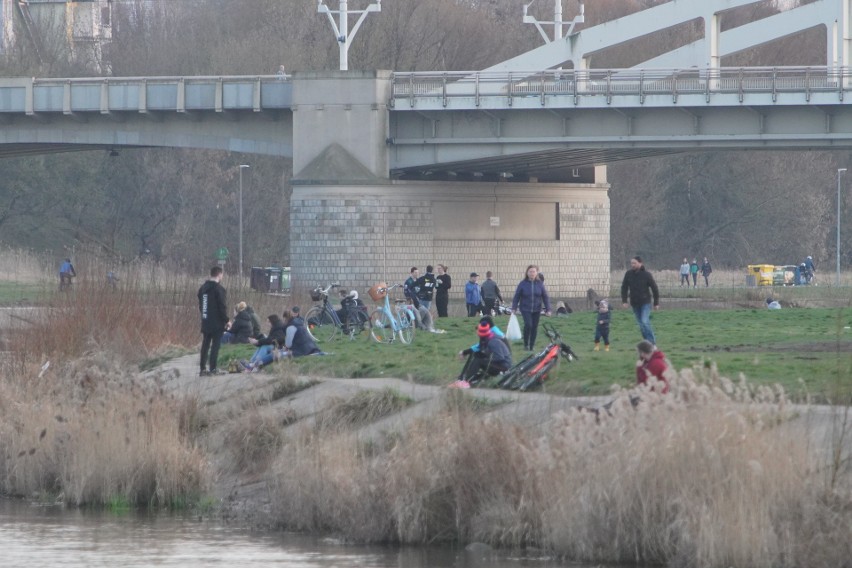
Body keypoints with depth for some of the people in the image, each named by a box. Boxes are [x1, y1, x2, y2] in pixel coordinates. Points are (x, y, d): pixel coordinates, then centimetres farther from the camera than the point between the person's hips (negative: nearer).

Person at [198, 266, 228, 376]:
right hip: (217, 323, -7)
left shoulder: (203, 288, 11)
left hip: (205, 322, 7)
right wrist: (226, 320, -6)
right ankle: (213, 369, -7)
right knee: (215, 344, -4)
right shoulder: (218, 289, -14)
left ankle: (203, 369, 10)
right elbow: (223, 306, -15)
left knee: (205, 345, 10)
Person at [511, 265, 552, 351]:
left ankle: (532, 346, 16)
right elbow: (516, 296, 0)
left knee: (534, 327, 4)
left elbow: (545, 297, 4)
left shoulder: (540, 284, -1)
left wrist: (548, 309, 0)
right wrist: (514, 308, -3)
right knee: (528, 325, -19)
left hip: (536, 310, 2)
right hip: (525, 309, -2)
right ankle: (526, 344, -1)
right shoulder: (523, 284, -5)